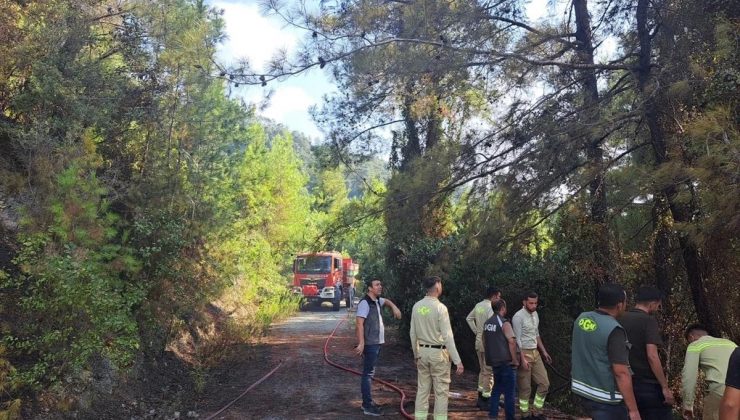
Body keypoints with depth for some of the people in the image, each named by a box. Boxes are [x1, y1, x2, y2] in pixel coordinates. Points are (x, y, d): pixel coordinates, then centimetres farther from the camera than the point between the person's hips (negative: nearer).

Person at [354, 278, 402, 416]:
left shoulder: (377, 300, 12)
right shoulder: (365, 303, -16)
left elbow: (387, 301, 35)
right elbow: (359, 323, -23)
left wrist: (394, 307, 13)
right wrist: (361, 343, -28)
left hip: (377, 343, 10)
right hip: (369, 344, -10)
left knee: (369, 373, 16)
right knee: (368, 374, -7)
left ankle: (367, 402, 25)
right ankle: (368, 406, -3)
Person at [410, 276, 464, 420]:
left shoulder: (417, 306, 1)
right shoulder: (440, 308, -16)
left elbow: (413, 333, 7)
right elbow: (447, 336, -17)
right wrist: (457, 360, -14)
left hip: (422, 351, 6)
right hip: (438, 353, -5)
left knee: (422, 389, 13)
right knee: (441, 391, 5)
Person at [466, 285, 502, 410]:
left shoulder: (478, 305, 7)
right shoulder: (490, 308, -18)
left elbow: (469, 318, 20)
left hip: (479, 342, 8)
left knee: (483, 371, 18)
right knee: (489, 372, 1)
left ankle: (480, 399, 25)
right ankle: (486, 401, 6)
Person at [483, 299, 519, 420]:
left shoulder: (487, 323, 8)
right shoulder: (504, 323, -15)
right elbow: (512, 342, -20)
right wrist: (515, 360, -12)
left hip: (493, 361, 7)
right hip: (505, 361, -7)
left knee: (497, 388, 18)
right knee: (509, 390, 2)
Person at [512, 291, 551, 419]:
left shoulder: (535, 314, 8)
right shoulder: (518, 317, -17)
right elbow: (517, 340, -19)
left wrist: (544, 352, 18)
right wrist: (522, 359, -24)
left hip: (535, 353, 8)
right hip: (524, 353, -8)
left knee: (544, 383, 8)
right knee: (525, 387, 1)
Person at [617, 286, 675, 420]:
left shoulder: (619, 320, 8)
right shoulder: (648, 320, -12)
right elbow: (652, 356, -20)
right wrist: (665, 387, -16)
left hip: (627, 384, 6)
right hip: (649, 385, -6)